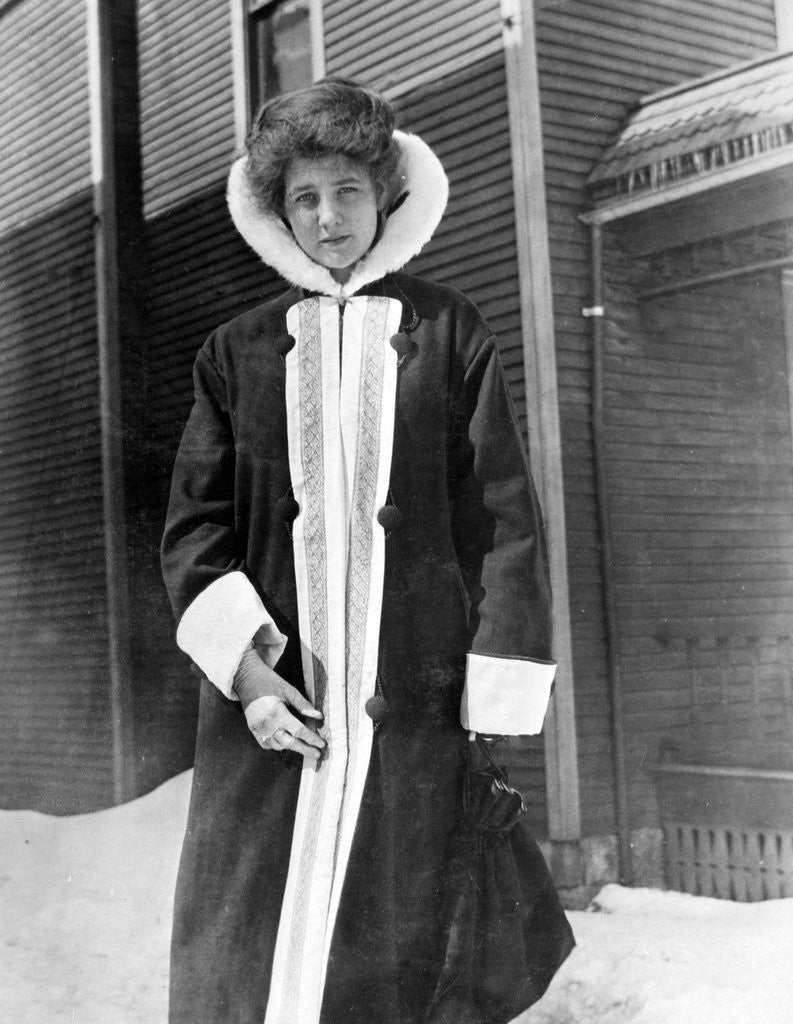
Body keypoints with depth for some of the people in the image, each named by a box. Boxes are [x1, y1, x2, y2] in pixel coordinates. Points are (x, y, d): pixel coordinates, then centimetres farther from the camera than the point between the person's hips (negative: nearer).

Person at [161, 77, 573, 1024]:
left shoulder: (449, 334, 6)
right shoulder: (236, 353, 10)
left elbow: (503, 522, 2)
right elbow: (193, 527, 7)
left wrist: (494, 715, -4)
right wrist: (245, 671, -7)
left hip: (418, 706, -1)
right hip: (273, 704, 2)